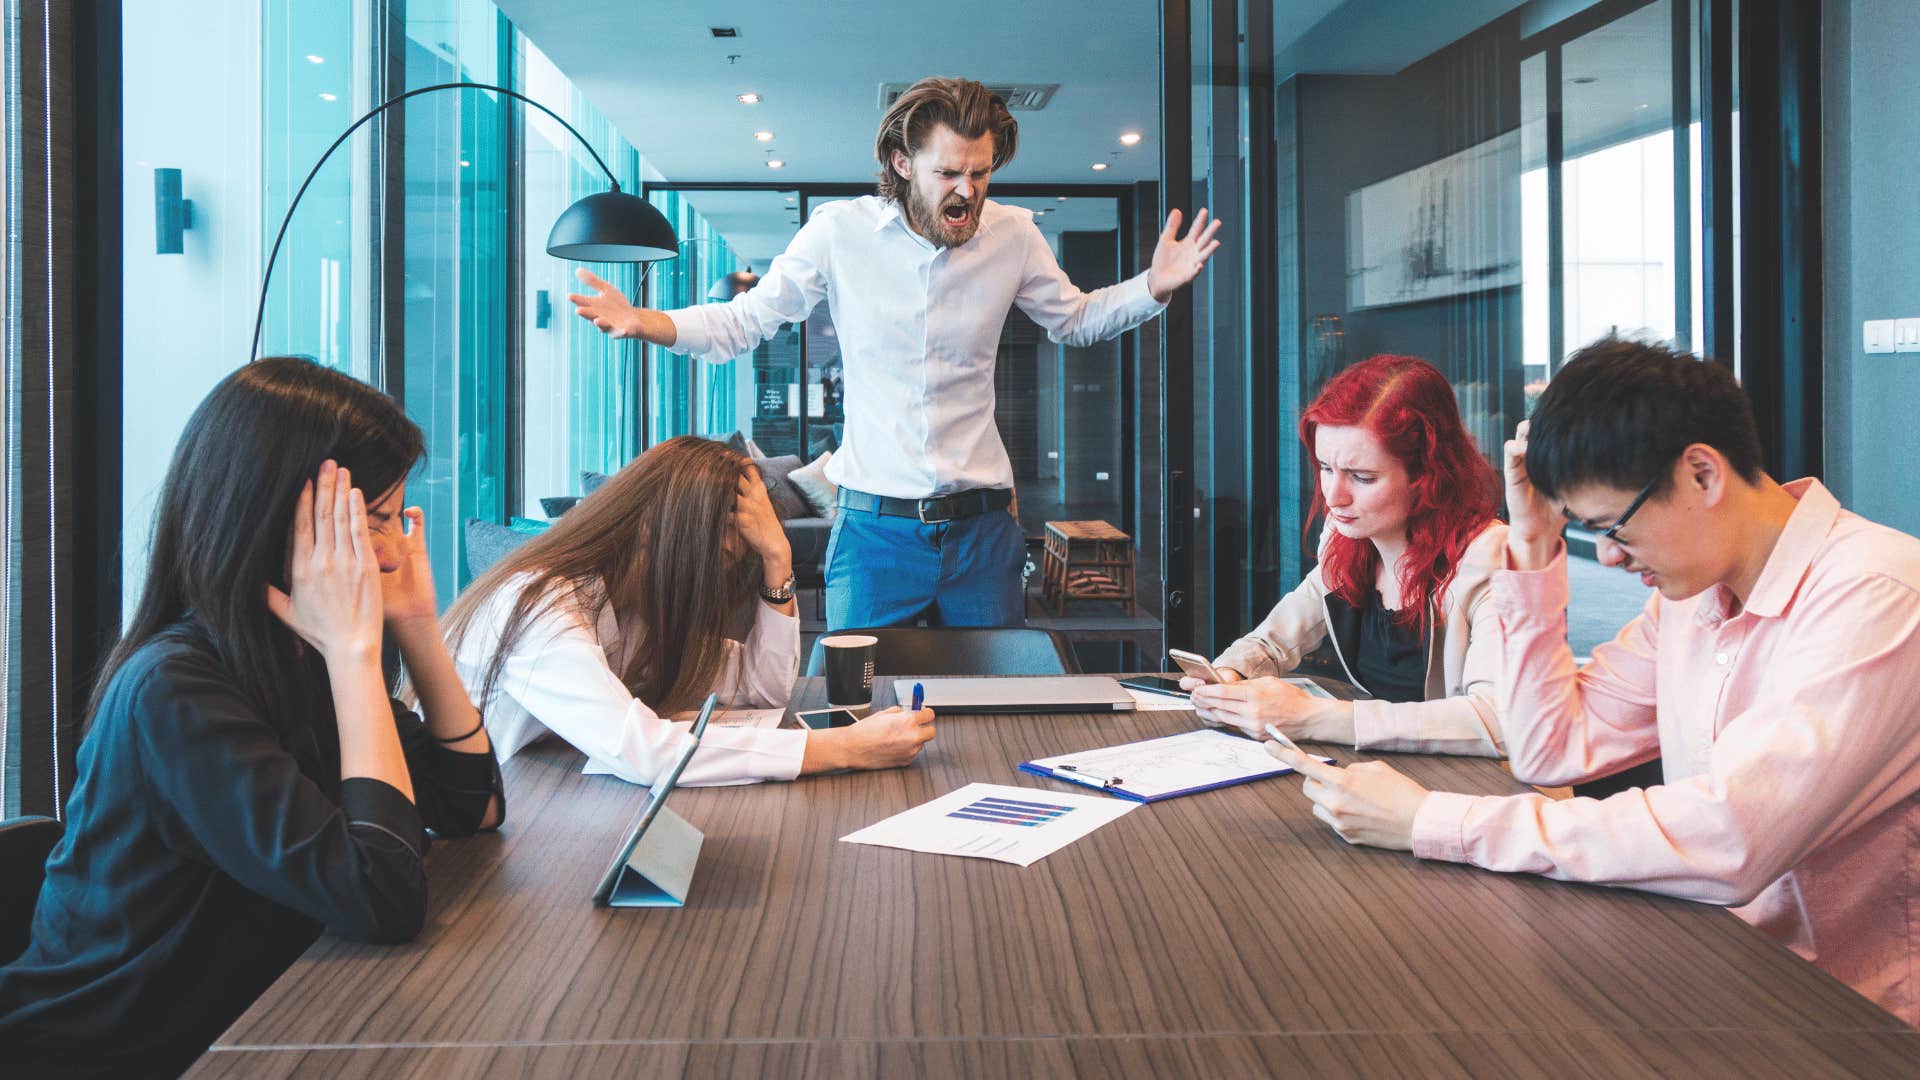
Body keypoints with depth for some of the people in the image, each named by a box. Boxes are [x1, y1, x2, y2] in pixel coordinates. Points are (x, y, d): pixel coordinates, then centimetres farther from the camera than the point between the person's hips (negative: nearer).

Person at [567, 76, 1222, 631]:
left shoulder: (1013, 235, 0)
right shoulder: (840, 231, -6)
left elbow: (1074, 319, 15)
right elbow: (745, 322, 1)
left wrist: (1155, 286, -2)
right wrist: (646, 322, -16)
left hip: (982, 526, 2)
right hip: (874, 524, -1)